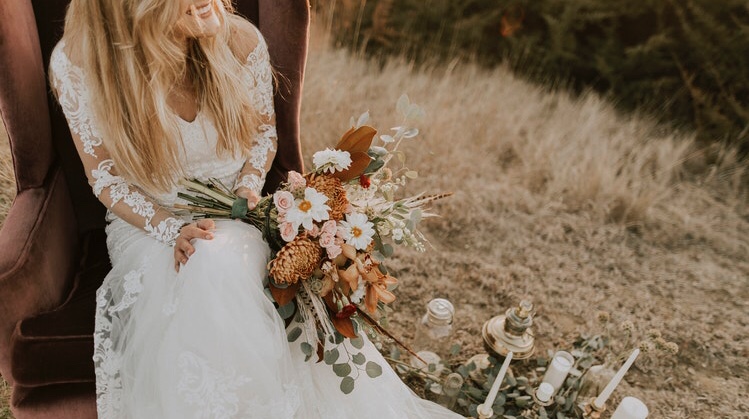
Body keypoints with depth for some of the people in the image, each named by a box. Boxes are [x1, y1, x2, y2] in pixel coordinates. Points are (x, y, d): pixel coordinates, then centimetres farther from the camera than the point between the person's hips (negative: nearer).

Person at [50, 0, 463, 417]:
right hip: (147, 220, 0)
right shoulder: (77, 63, -17)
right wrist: (171, 229, -22)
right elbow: (104, 175, -8)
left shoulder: (241, 40, -12)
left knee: (220, 264, -34)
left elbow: (265, 129, 5)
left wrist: (249, 186, -13)